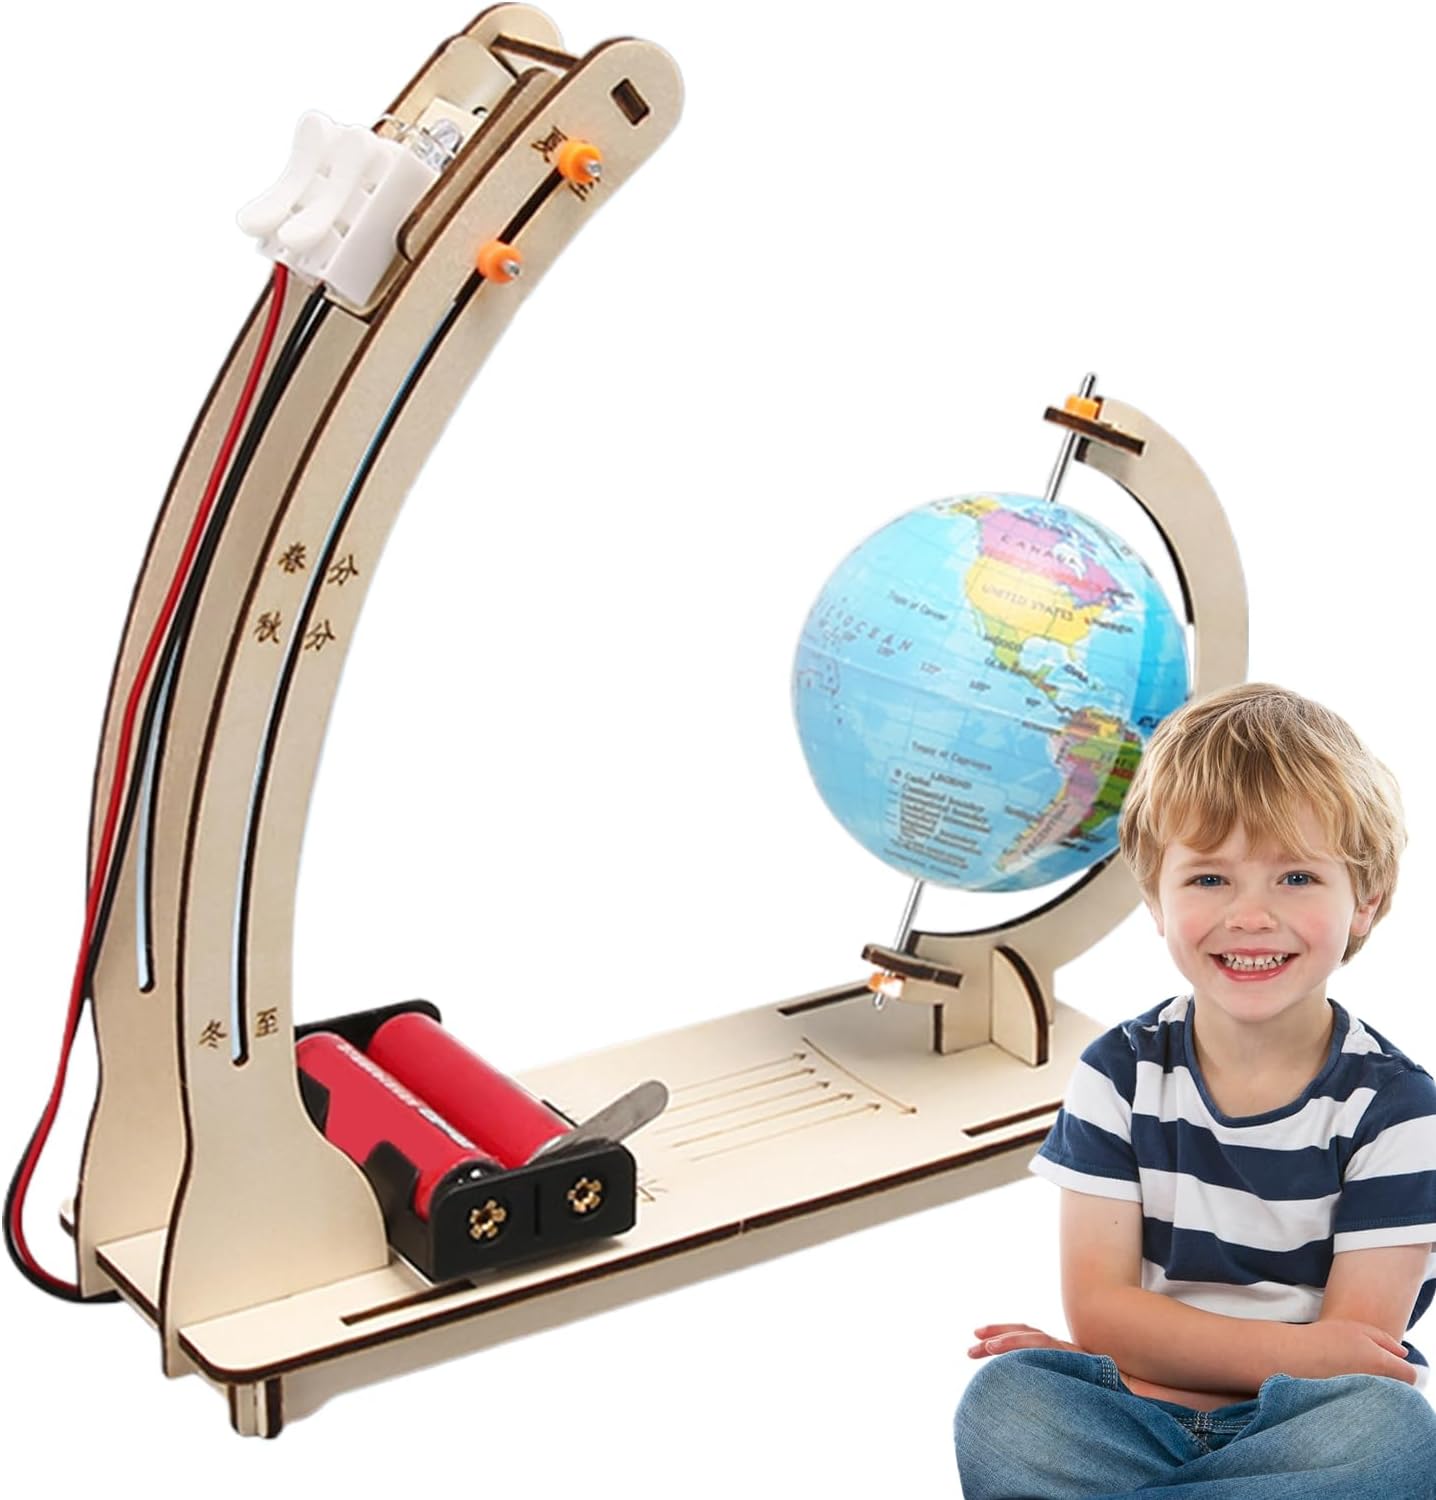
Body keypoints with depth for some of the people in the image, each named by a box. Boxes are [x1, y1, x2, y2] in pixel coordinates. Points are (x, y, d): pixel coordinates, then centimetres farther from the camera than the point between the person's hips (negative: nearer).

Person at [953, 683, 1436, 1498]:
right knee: (1002, 1400, -28)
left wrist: (1151, 1347, -11)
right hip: (1138, 1425, 1)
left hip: (1300, 1428, 0)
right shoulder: (1120, 1075, 1)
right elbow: (1099, 1307, -5)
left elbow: (1359, 1355, -8)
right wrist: (1295, 1350, -16)